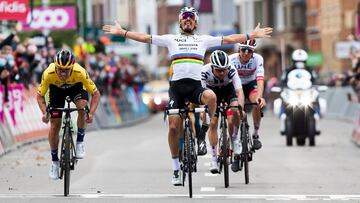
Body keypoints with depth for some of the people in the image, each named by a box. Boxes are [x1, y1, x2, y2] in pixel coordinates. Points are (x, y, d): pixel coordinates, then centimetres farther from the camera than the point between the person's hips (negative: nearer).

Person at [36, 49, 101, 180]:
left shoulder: (80, 73, -39)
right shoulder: (48, 74, -37)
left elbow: (96, 94, -27)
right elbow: (40, 95, -21)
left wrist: (91, 113, -39)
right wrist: (44, 113, -37)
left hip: (76, 87, -1)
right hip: (56, 89, 1)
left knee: (83, 107, -31)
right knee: (54, 124, -6)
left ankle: (80, 142, -10)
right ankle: (55, 161, 12)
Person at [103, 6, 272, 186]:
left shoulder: (203, 40, 16)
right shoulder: (171, 39, 15)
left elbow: (229, 39, 14)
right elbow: (145, 38, 13)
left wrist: (252, 35, 8)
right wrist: (121, 32, 7)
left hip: (196, 86, 0)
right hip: (177, 86, 0)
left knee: (211, 96, -35)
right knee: (173, 127, -6)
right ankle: (176, 168, 7)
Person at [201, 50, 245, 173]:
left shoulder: (232, 70, -35)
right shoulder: (205, 72, -35)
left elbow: (239, 91, -42)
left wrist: (240, 109, -55)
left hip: (228, 88, 0)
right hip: (213, 91, 0)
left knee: (235, 110, -28)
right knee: (213, 123, -11)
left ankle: (235, 139, -5)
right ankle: (214, 158, -3)